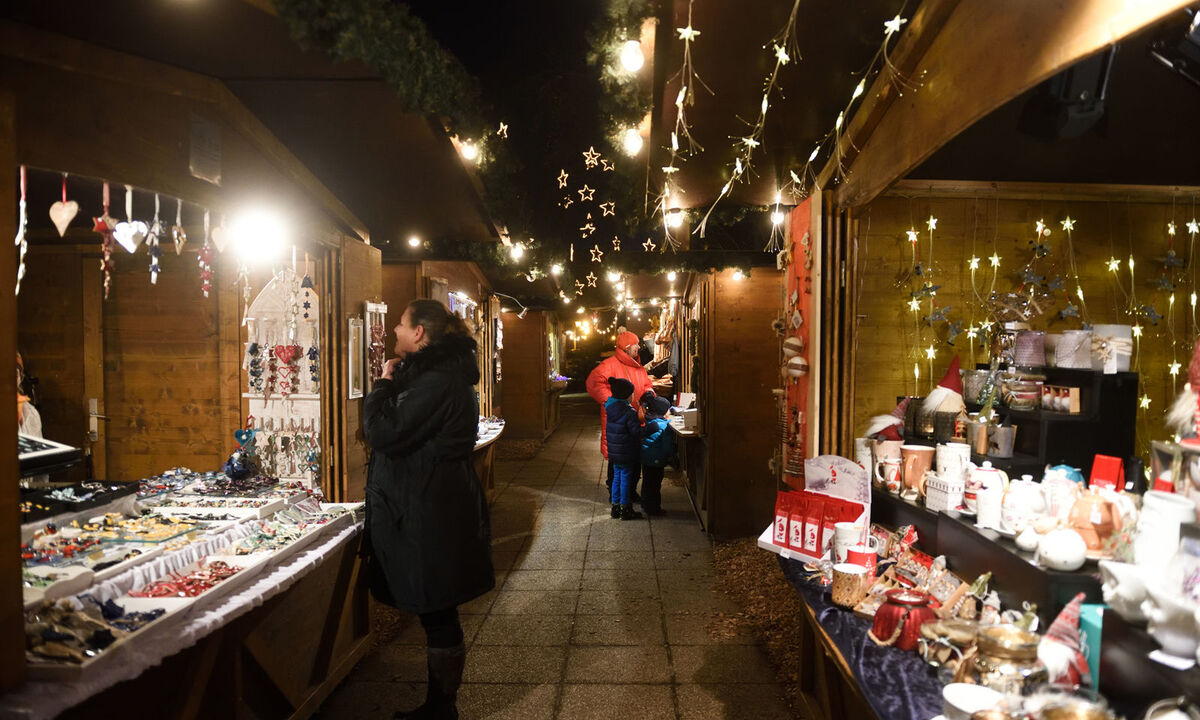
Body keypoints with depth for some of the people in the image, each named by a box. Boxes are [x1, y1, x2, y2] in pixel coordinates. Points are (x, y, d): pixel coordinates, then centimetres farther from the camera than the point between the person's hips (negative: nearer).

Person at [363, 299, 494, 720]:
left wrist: (385, 382, -10)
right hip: (429, 514, 11)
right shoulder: (438, 373, 14)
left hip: (431, 519, -11)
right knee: (437, 615, 19)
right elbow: (397, 431, 19)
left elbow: (384, 434, -22)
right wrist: (393, 382, 7)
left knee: (437, 615, 4)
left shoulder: (437, 382, -20)